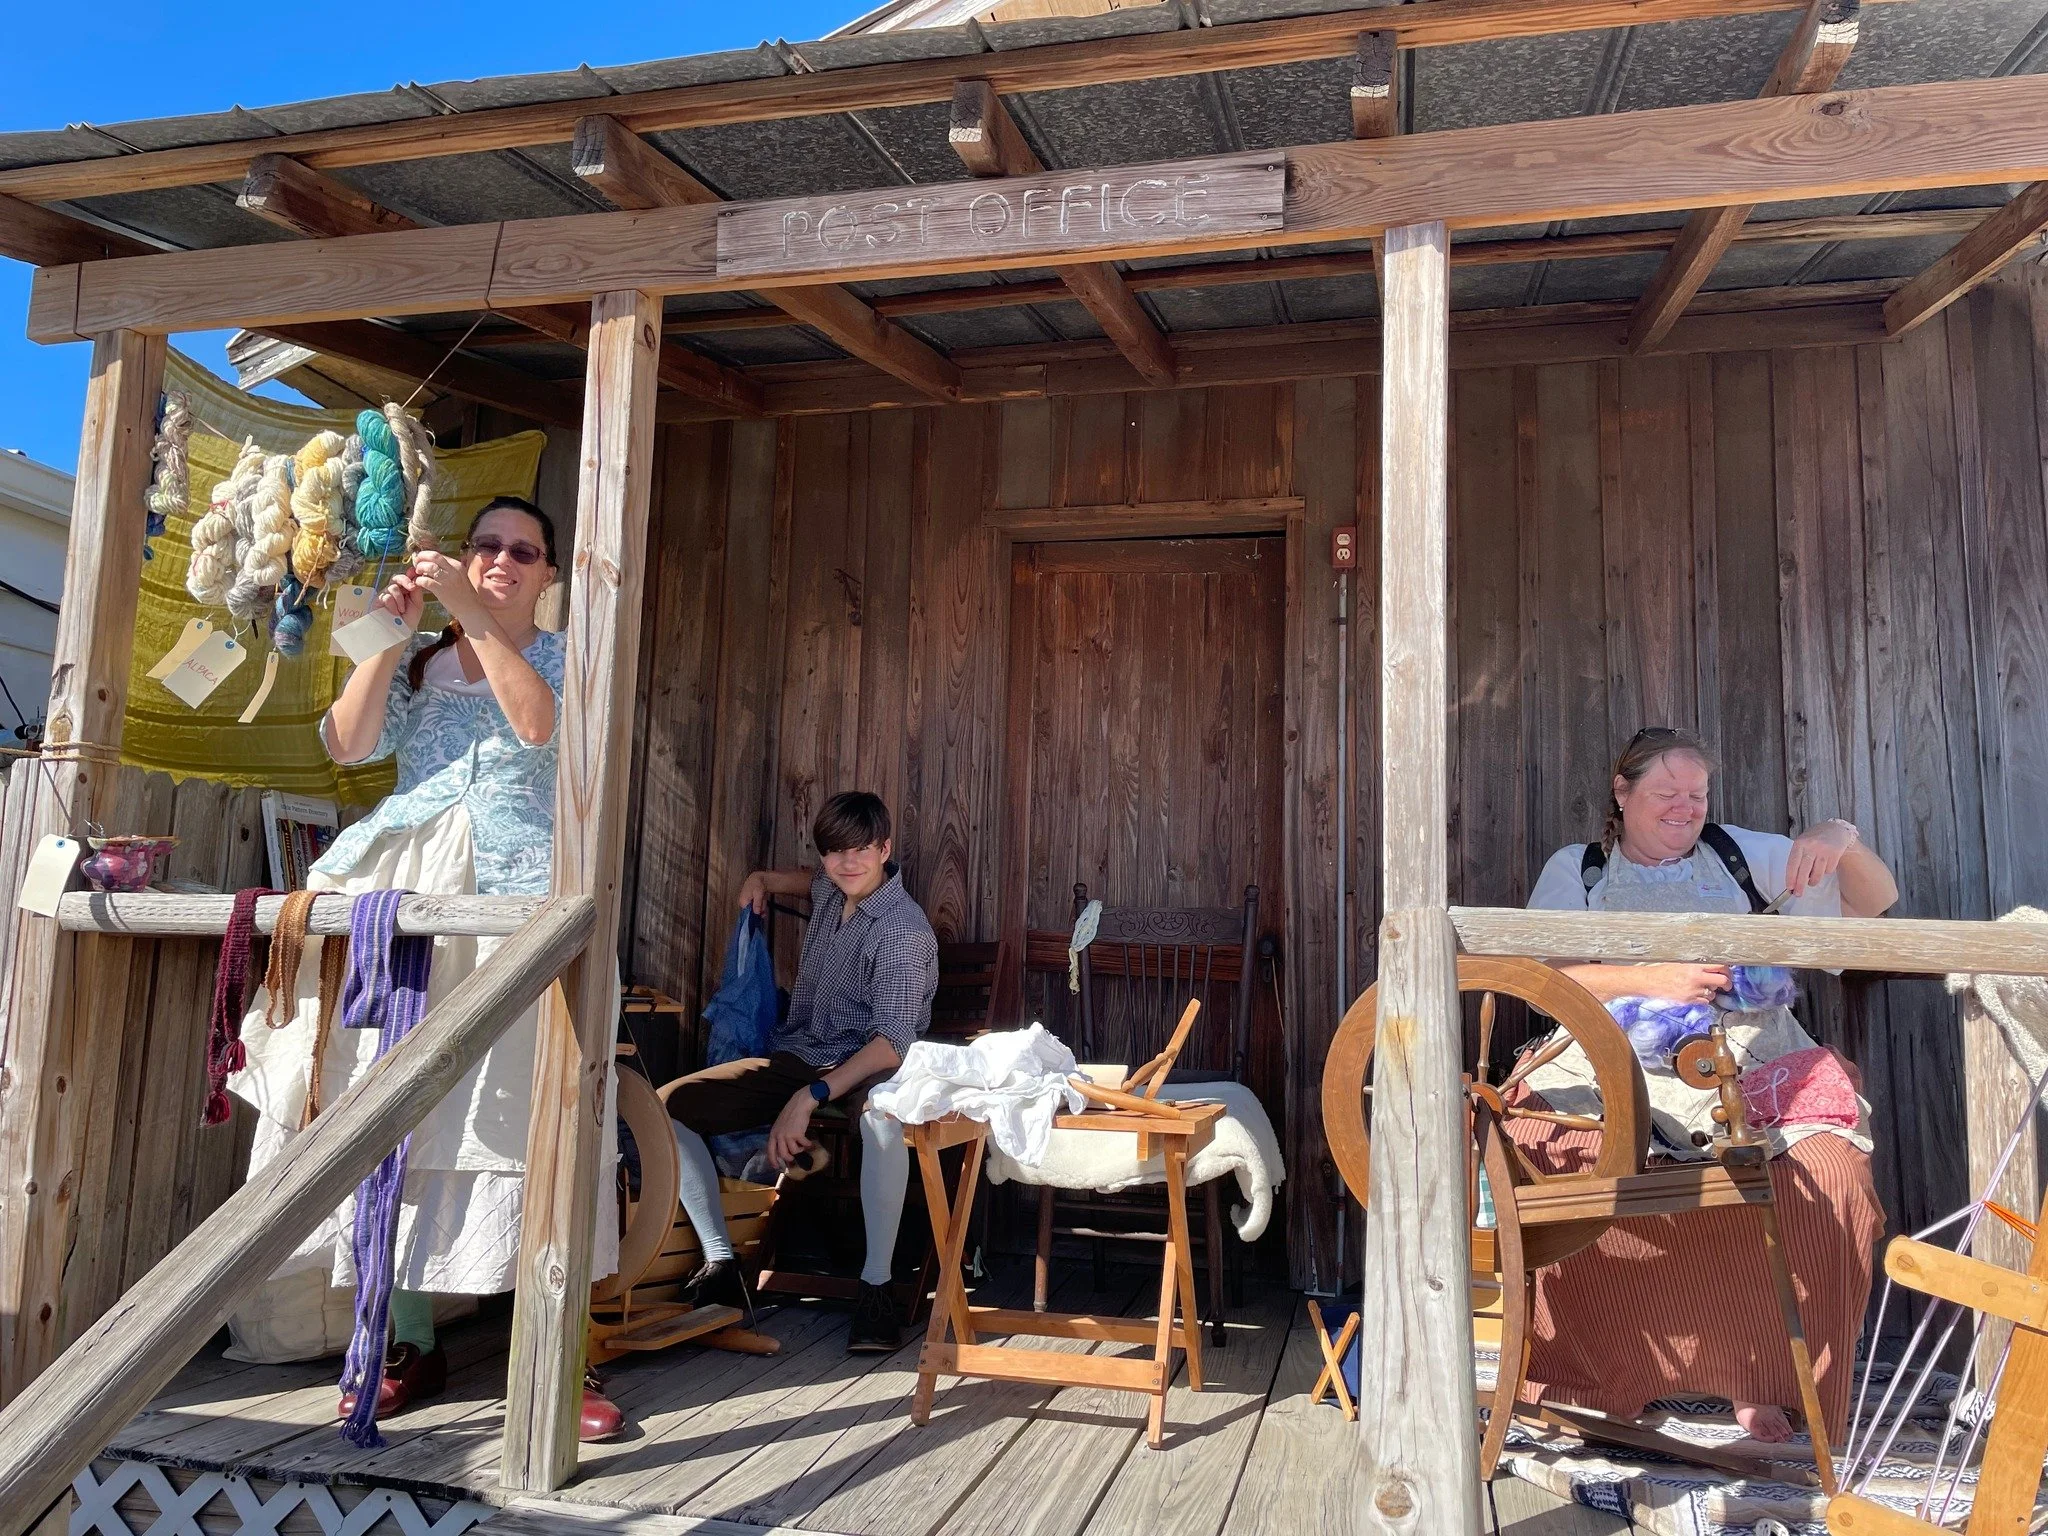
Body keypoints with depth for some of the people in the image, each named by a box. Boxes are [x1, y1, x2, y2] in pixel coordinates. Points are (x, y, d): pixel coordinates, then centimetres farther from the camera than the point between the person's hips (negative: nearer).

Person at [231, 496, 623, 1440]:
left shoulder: (562, 656, 11)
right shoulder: (417, 661, 18)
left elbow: (541, 724, -11)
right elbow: (348, 744, 4)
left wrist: (474, 616, -15)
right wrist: (389, 632, -4)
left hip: (519, 899, -3)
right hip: (403, 899, 3)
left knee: (521, 1111, -9)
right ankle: (409, 1342, 10)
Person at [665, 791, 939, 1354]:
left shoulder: (904, 930, -15)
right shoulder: (830, 893, 9)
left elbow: (894, 1042, -26)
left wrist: (809, 1097, -34)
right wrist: (765, 879, 20)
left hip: (867, 1067, -7)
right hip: (795, 1058, 7)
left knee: (883, 1116, -43)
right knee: (668, 1105, -10)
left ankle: (875, 1287, -30)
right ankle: (720, 1265, -7)